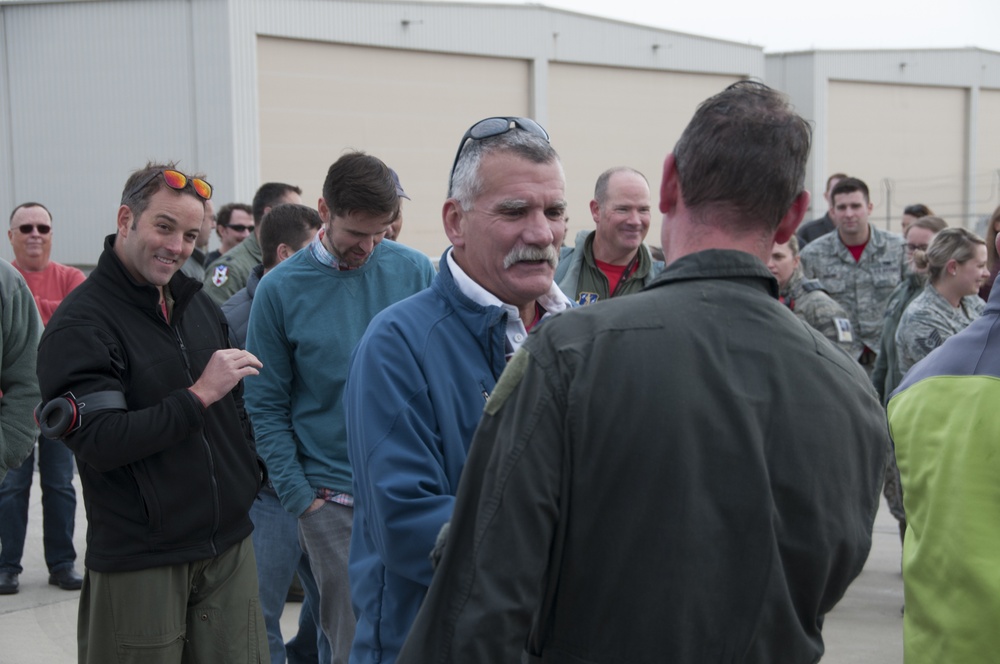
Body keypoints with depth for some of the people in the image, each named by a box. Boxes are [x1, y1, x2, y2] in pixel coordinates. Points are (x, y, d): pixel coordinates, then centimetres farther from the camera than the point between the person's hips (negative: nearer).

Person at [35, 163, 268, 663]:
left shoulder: (198, 303, 12)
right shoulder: (80, 324, -11)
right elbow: (99, 442, -21)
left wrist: (254, 470, 14)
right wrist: (199, 396, -20)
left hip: (229, 542, 6)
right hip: (139, 560, -6)